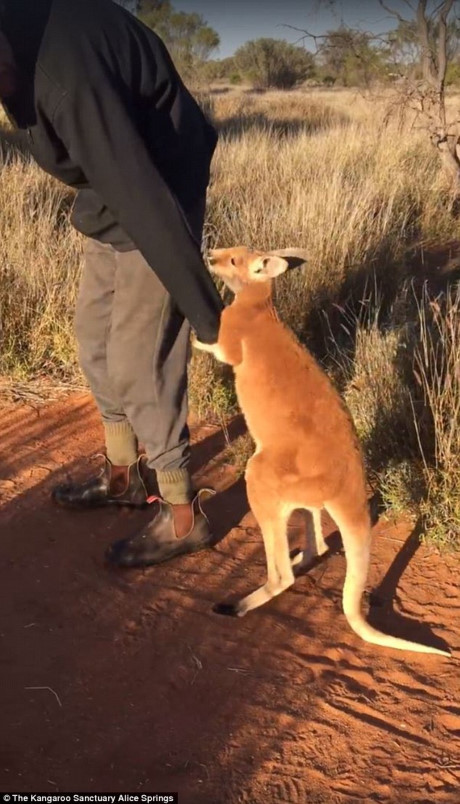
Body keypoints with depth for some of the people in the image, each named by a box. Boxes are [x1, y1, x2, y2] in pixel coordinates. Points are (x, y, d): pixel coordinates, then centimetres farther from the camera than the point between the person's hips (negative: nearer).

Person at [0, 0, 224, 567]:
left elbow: (145, 200, -33)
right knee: (95, 340, 16)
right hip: (109, 205, 9)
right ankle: (123, 477, 34)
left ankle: (183, 517, 12)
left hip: (153, 210, -9)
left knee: (137, 365, -5)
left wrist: (209, 317, -28)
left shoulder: (68, 72, -34)